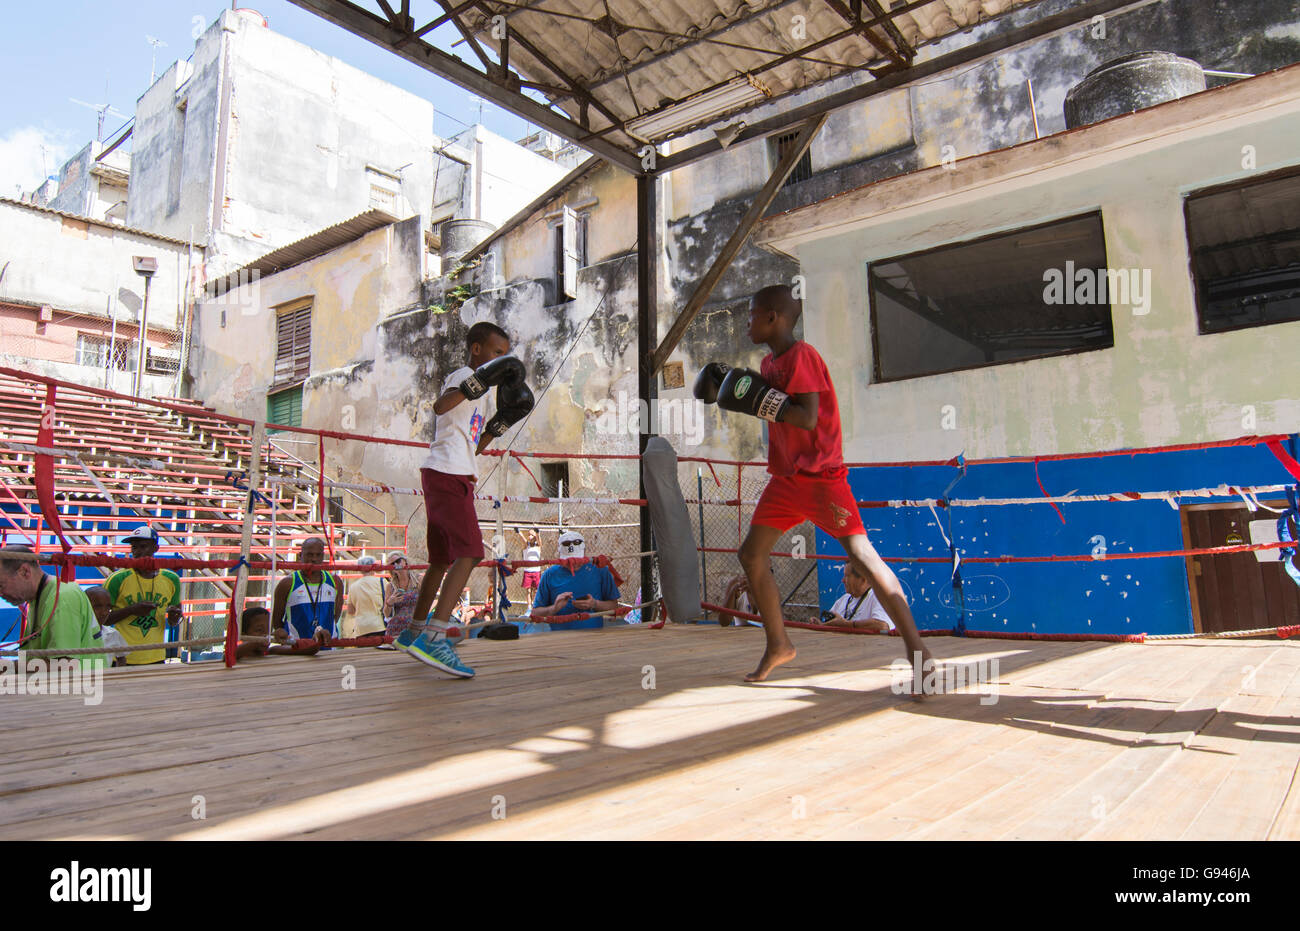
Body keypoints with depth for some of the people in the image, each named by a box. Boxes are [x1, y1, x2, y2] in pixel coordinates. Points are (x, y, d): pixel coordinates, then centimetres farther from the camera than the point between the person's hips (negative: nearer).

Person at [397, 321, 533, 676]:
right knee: (470, 552, -21)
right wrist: (477, 383, -33)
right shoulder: (464, 375, -3)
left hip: (452, 477, 11)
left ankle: (413, 633, 28)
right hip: (448, 475, -11)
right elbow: (440, 407, -25)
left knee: (444, 558, 17)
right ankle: (433, 638, -29)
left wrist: (502, 421, 16)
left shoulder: (477, 386, 26)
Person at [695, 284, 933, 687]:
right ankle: (778, 644, 20)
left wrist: (757, 397, -23)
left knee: (860, 553, -14)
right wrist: (730, 387, 10)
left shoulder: (802, 356, -14)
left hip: (820, 475, -9)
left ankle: (917, 649, -8)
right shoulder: (770, 361, 12)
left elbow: (807, 418, -23)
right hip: (785, 477, 9)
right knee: (751, 555, 7)